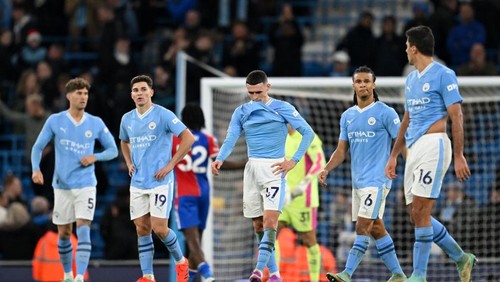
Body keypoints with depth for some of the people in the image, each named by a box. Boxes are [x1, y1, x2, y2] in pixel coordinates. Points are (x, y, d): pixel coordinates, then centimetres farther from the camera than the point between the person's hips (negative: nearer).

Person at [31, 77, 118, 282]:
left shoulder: (96, 124, 1)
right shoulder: (55, 121, -1)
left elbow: (113, 150, 8)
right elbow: (38, 147, 3)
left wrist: (95, 157, -12)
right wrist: (36, 169, -14)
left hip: (86, 185, -1)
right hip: (62, 186, 1)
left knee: (83, 230, -15)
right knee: (64, 234, 7)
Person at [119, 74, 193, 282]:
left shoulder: (163, 115, -9)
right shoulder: (127, 119, 9)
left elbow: (188, 138, -11)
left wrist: (171, 164, -13)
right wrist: (129, 163, 12)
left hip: (160, 181, -6)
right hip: (137, 184, 6)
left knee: (159, 228, -9)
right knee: (142, 229, 2)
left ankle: (181, 262, 15)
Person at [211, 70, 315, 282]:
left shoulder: (282, 108, -1)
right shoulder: (241, 113, 9)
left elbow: (308, 132, -3)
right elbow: (230, 140, -2)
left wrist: (294, 160, -12)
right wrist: (220, 159, -23)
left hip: (274, 168, -5)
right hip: (252, 168, 5)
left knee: (270, 220, -18)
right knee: (258, 225, 5)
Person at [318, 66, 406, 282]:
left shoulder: (385, 113, -6)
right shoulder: (347, 116, 13)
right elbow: (341, 150, 14)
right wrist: (327, 169, -1)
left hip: (376, 180, -7)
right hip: (357, 181, 7)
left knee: (363, 227, -14)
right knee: (376, 228, 10)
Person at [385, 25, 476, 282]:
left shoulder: (443, 75, -6)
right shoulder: (411, 79, 19)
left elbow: (456, 117, -10)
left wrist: (459, 156, -15)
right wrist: (393, 156, 25)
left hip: (433, 144, -9)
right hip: (414, 150, 9)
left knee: (420, 213, -13)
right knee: (417, 216, 7)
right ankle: (461, 258, 20)